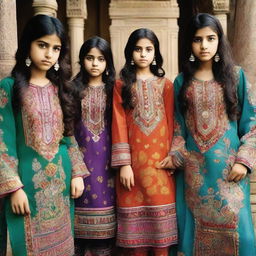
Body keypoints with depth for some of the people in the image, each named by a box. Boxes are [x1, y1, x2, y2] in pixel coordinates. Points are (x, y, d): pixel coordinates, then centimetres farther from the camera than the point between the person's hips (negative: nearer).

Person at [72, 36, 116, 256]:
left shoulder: (112, 89, 4)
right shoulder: (74, 89, 4)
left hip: (105, 157, 0)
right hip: (80, 155, 0)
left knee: (105, 199, 3)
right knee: (83, 200, 4)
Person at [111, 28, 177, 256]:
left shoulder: (165, 85, 8)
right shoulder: (121, 85, 5)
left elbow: (171, 123, 5)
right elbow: (119, 125, -2)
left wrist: (172, 155, -5)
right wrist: (123, 163, -8)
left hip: (159, 159, 1)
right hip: (133, 160, -1)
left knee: (160, 207, 3)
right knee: (135, 211, 4)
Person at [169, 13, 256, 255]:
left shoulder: (236, 75, 1)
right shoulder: (182, 81, 7)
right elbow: (177, 125, 10)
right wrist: (175, 156, -3)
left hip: (228, 166, -1)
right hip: (193, 168, 2)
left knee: (230, 223, 1)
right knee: (196, 224, 8)